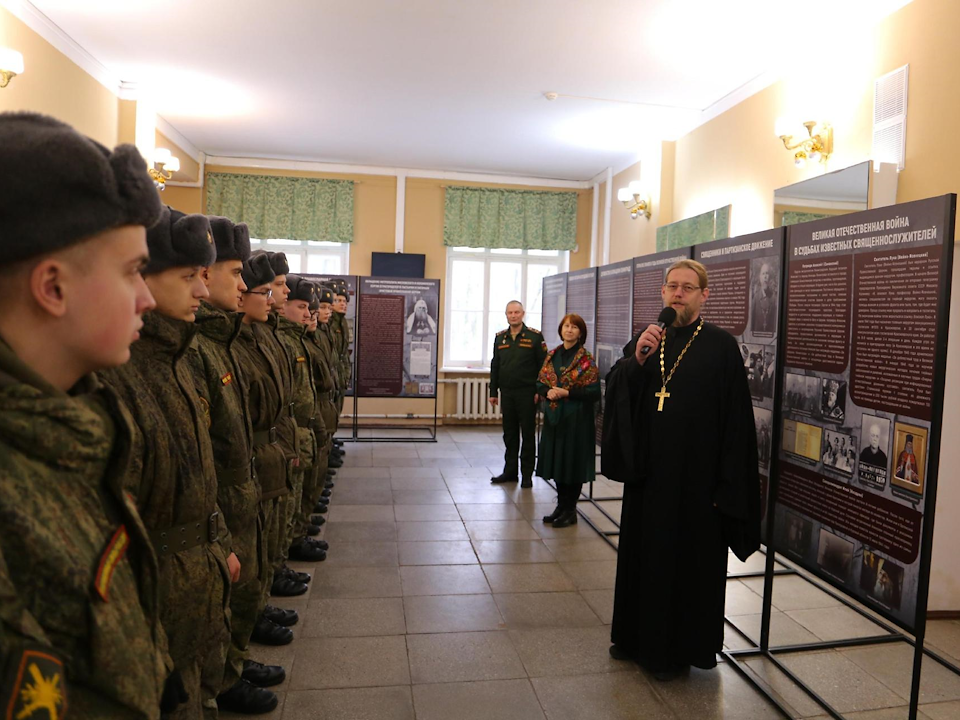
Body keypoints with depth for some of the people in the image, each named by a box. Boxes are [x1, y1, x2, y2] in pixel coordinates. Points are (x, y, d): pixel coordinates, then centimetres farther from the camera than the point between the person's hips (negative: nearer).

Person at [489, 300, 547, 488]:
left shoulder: (535, 336, -3)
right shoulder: (500, 338, 10)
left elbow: (543, 365, -4)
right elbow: (495, 366, 13)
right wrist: (493, 392, 10)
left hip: (527, 393, -4)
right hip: (507, 393, 4)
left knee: (528, 435, 2)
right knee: (509, 434, 11)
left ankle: (527, 474, 10)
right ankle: (510, 471, 21)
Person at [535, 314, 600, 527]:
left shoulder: (586, 360, -8)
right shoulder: (552, 356, 9)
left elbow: (594, 392, -12)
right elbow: (539, 383, 11)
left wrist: (566, 392, -20)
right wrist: (548, 392, -10)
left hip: (576, 419, -5)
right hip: (554, 417, 5)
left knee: (572, 461, 1)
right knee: (556, 461, 10)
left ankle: (570, 510, 14)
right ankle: (561, 505, 24)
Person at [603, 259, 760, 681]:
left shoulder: (721, 346, -8)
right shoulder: (649, 341, 7)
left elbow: (736, 422, -12)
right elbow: (620, 397, -1)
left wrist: (726, 486, -14)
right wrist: (637, 360, -19)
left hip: (694, 480, -5)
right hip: (648, 475, 5)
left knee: (686, 562, 8)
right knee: (643, 554, 16)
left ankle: (678, 648, 27)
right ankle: (639, 636, 34)